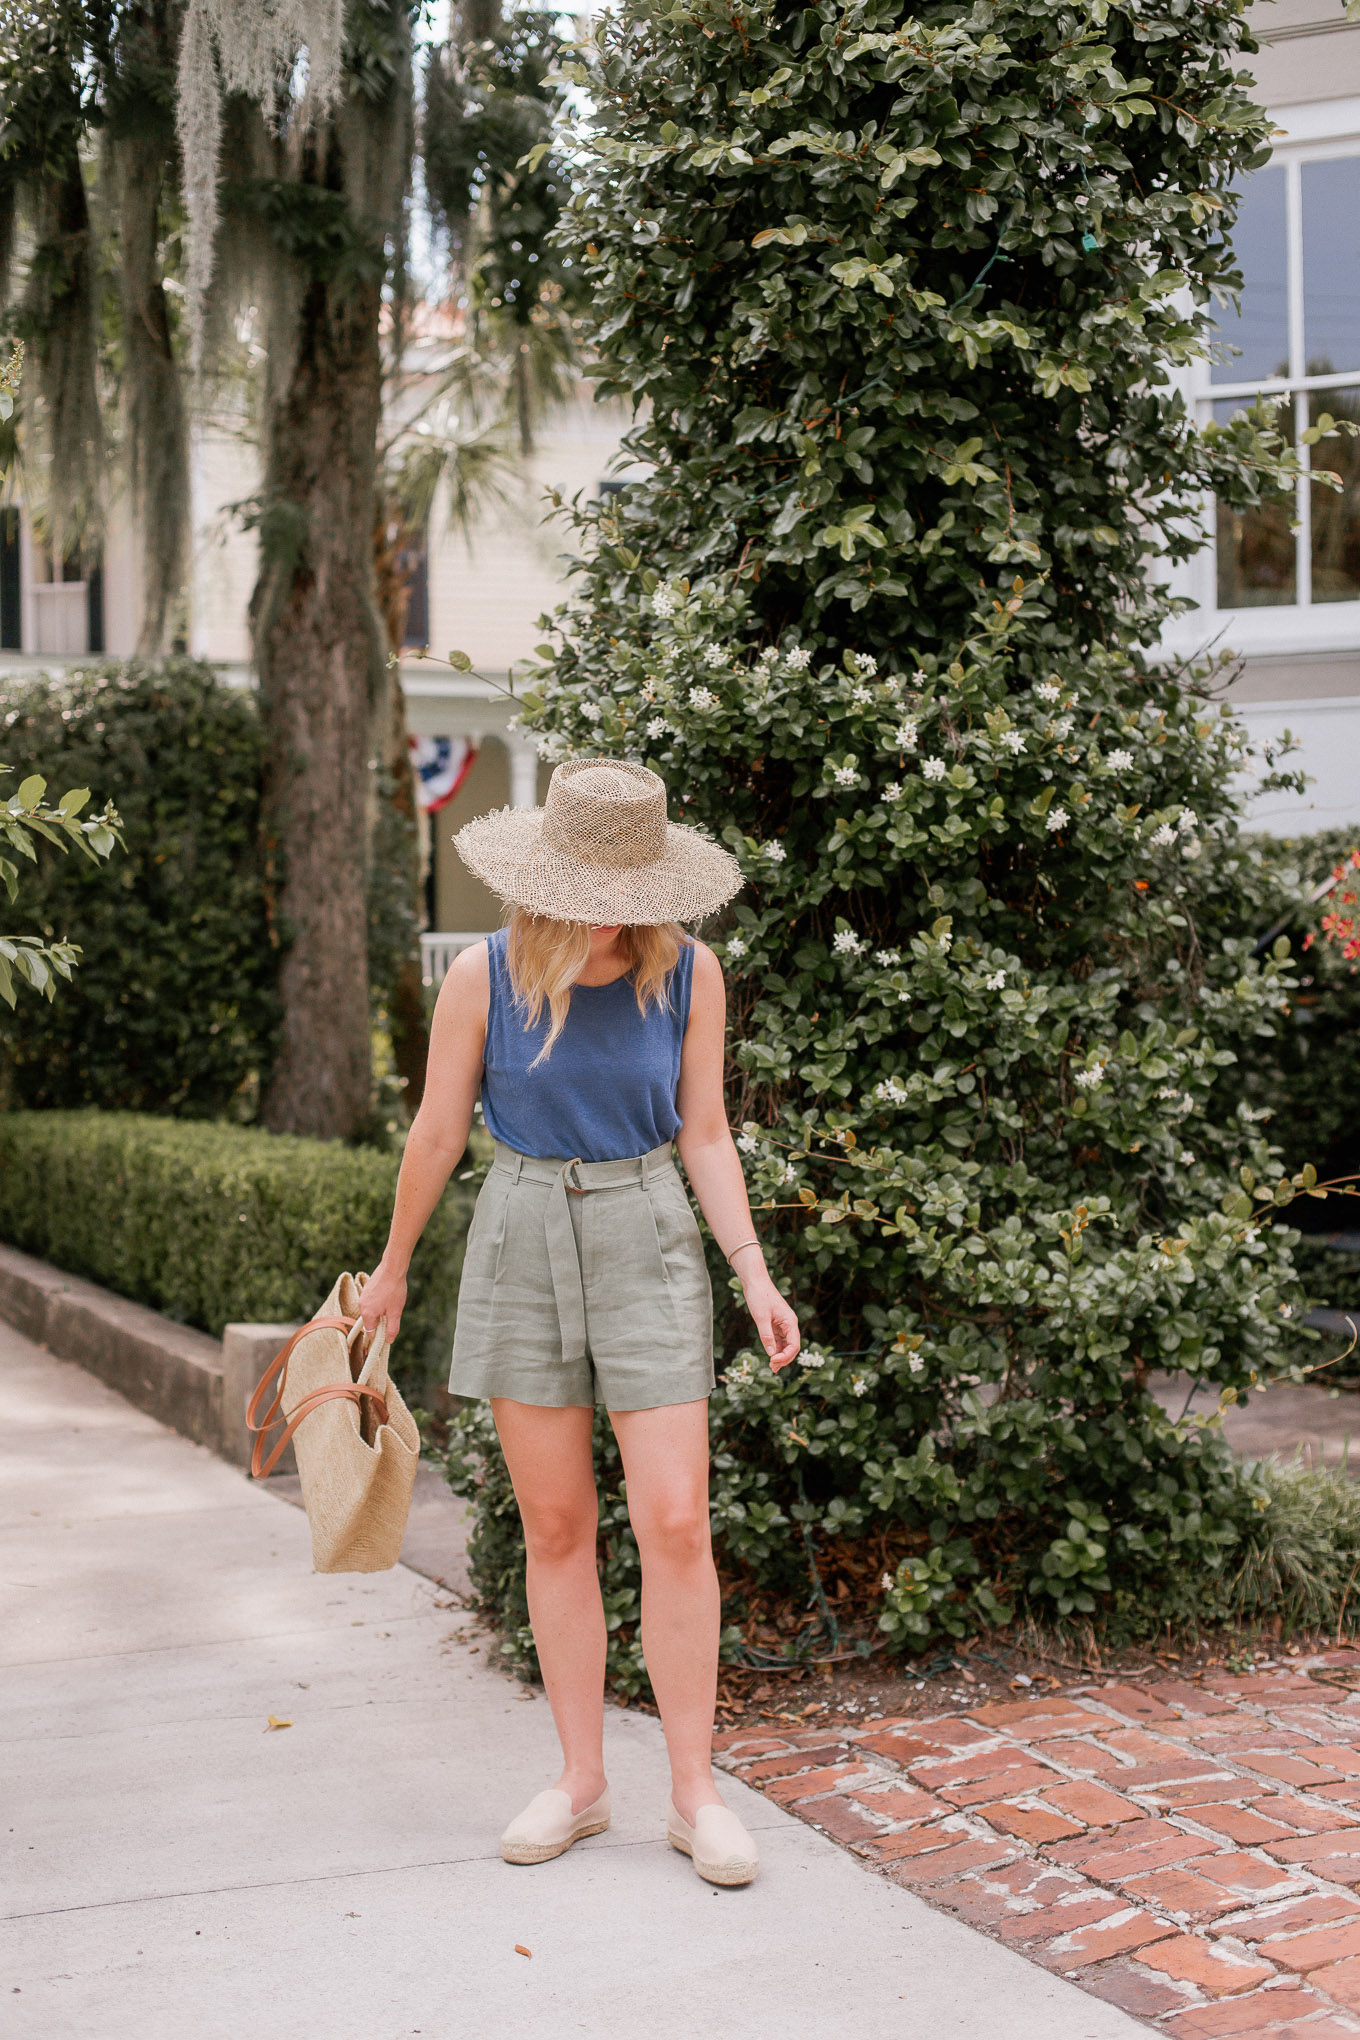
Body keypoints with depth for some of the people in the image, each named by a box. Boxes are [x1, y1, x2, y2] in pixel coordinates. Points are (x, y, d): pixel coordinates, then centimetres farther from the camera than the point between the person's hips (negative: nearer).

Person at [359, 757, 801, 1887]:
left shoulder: (689, 973, -5)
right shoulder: (485, 975, -7)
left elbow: (704, 1135, 2)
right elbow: (439, 1131, 4)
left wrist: (754, 1272, -7)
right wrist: (394, 1267, 12)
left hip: (646, 1240, 0)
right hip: (522, 1237, 1)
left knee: (676, 1522, -7)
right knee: (555, 1527, 6)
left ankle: (696, 1793, 5)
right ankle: (582, 1782, 18)